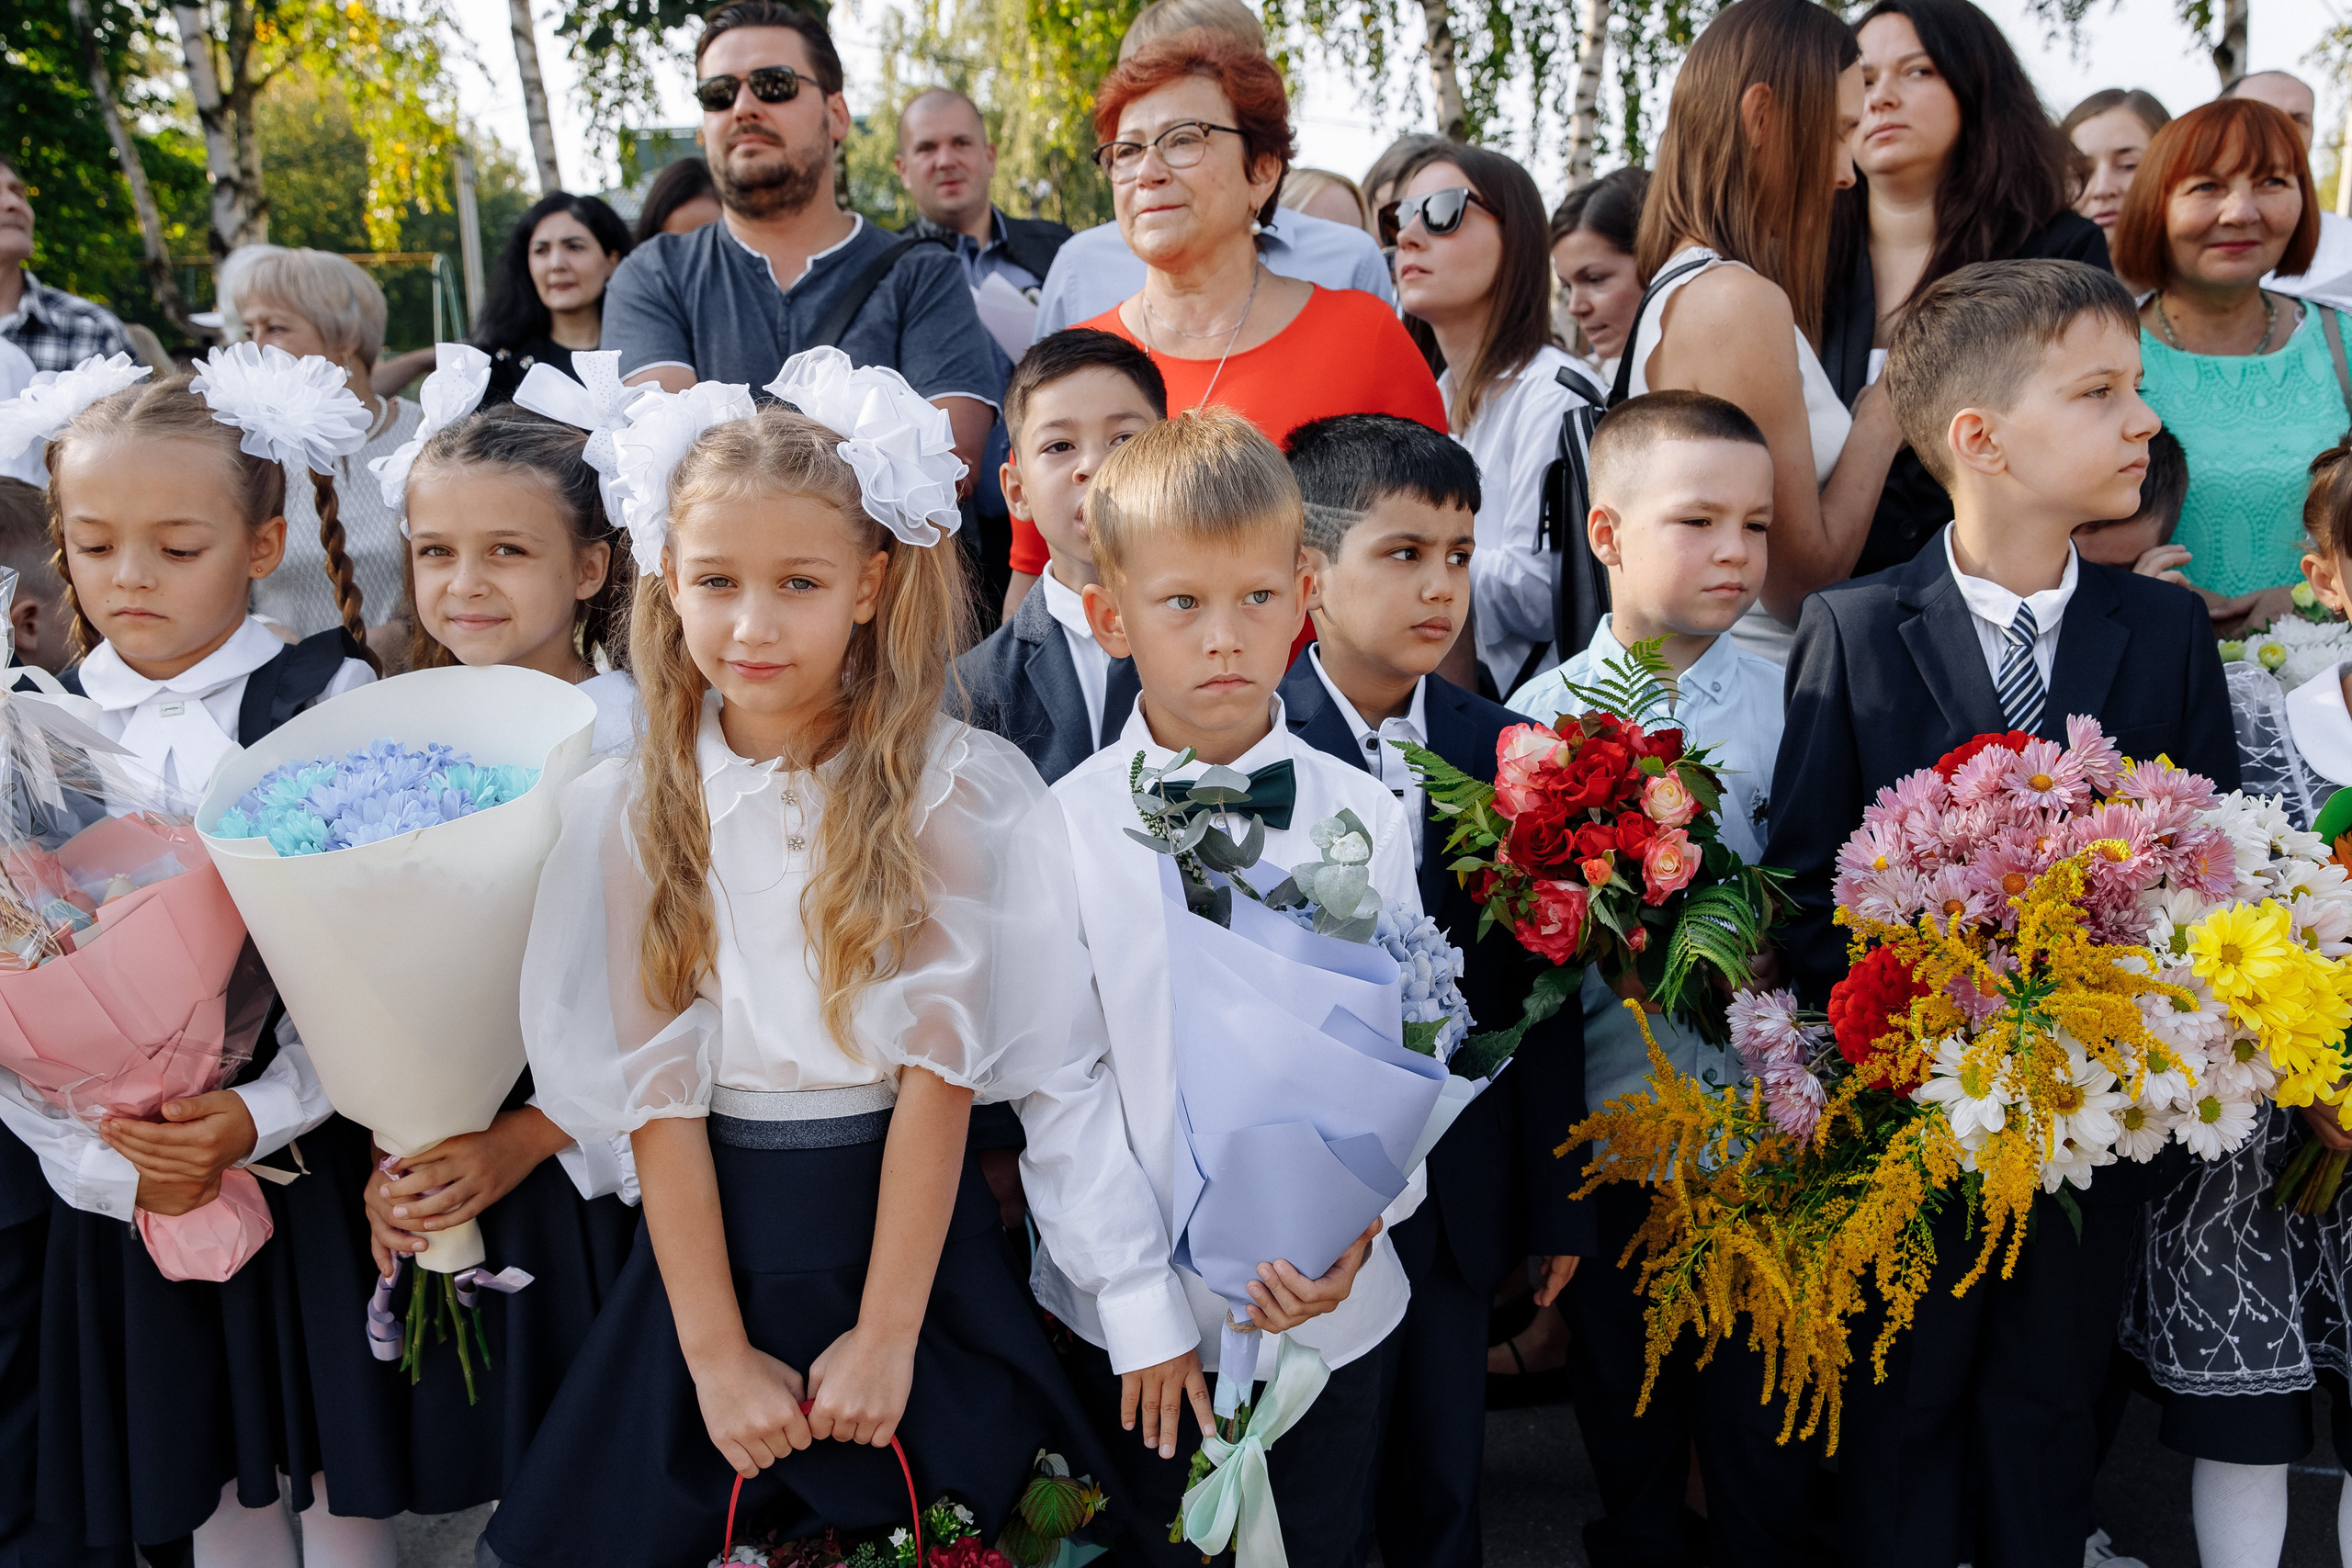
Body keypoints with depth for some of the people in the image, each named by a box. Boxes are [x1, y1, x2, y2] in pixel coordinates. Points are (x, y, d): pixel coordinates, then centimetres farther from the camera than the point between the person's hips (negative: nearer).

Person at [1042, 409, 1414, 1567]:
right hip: (1133, 1325, -1)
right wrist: (1140, 1305, -11)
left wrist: (1357, 1222, -18)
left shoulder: (1363, 820, -6)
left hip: (1331, 1311, 1)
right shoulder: (1067, 828, -10)